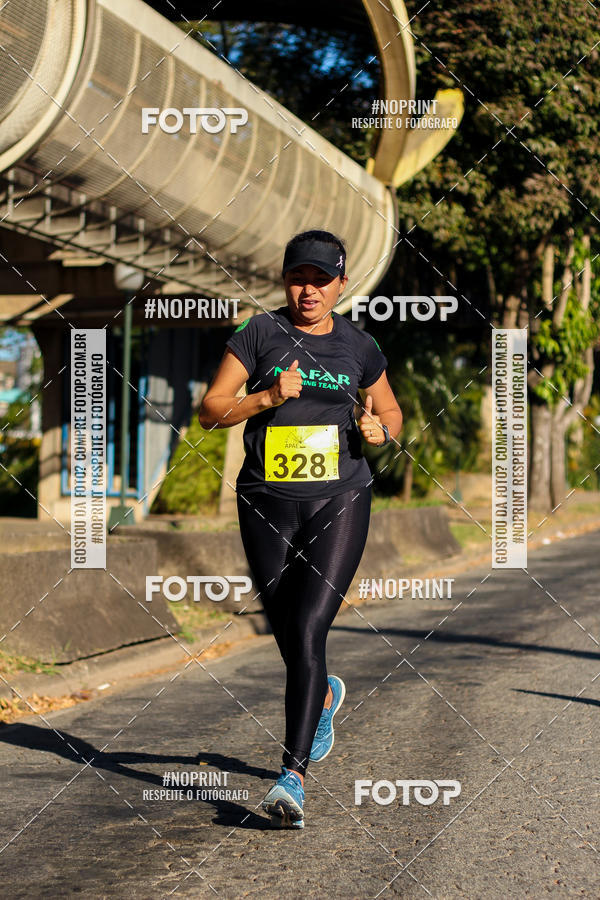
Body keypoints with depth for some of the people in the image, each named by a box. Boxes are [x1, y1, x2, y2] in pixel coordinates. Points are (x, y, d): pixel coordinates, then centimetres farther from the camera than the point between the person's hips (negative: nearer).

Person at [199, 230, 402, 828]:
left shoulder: (358, 346, 6)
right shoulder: (259, 334, 1)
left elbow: (391, 412, 21)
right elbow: (210, 410, -1)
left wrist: (378, 430, -2)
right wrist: (267, 397, -17)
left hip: (340, 500, -1)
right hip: (267, 503, 1)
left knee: (307, 632, -15)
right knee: (287, 635, 11)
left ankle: (294, 775, -14)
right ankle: (325, 696, 46)